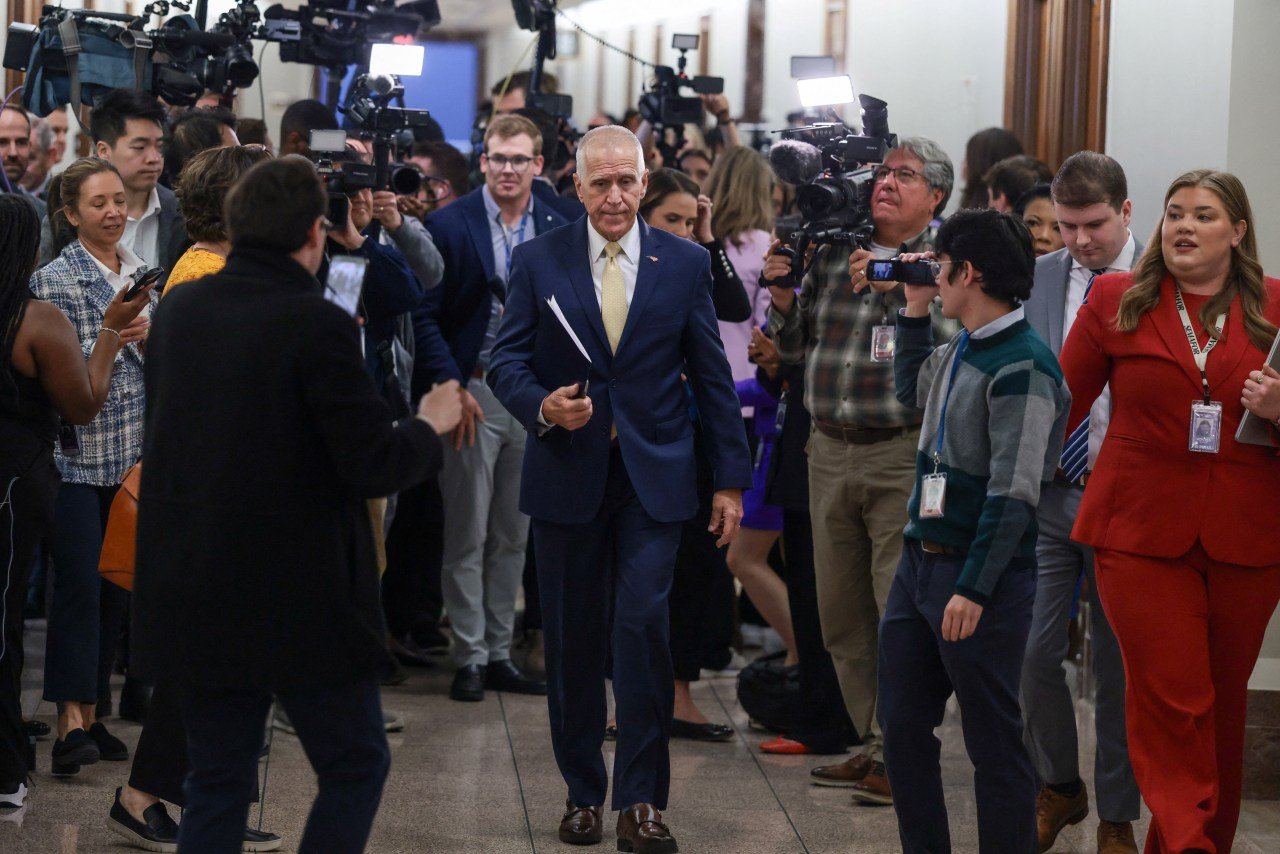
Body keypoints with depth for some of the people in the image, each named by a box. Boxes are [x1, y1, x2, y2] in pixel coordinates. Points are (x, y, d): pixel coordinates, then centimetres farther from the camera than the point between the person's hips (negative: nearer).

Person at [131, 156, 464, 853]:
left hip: (195, 603, 6)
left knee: (216, 784, 13)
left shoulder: (176, 311, 3)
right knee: (355, 768, 11)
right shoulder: (318, 325, -16)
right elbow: (375, 468, -17)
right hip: (300, 602, -6)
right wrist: (431, 424, 3)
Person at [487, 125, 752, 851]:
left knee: (644, 623, -13)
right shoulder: (539, 261, 3)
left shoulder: (685, 264, 3)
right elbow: (507, 360, 2)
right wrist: (541, 405, -20)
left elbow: (712, 376, 5)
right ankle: (584, 791, 20)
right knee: (573, 639, 7)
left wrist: (732, 478, 3)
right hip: (567, 475, 1)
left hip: (653, 477, -1)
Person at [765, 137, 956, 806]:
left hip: (904, 455, -6)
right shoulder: (835, 253, 13)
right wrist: (783, 295, 3)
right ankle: (871, 745, 22)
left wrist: (896, 293, -19)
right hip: (830, 451, 6)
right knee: (841, 612, 11)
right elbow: (796, 348, 20)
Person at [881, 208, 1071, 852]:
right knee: (901, 725, 13)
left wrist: (974, 588, -22)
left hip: (982, 575, -9)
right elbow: (911, 391, 32)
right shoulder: (958, 350, 10)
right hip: (920, 560, 9)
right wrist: (914, 311, 18)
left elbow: (1014, 493, -21)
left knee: (993, 742, 0)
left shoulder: (1022, 366, -17)